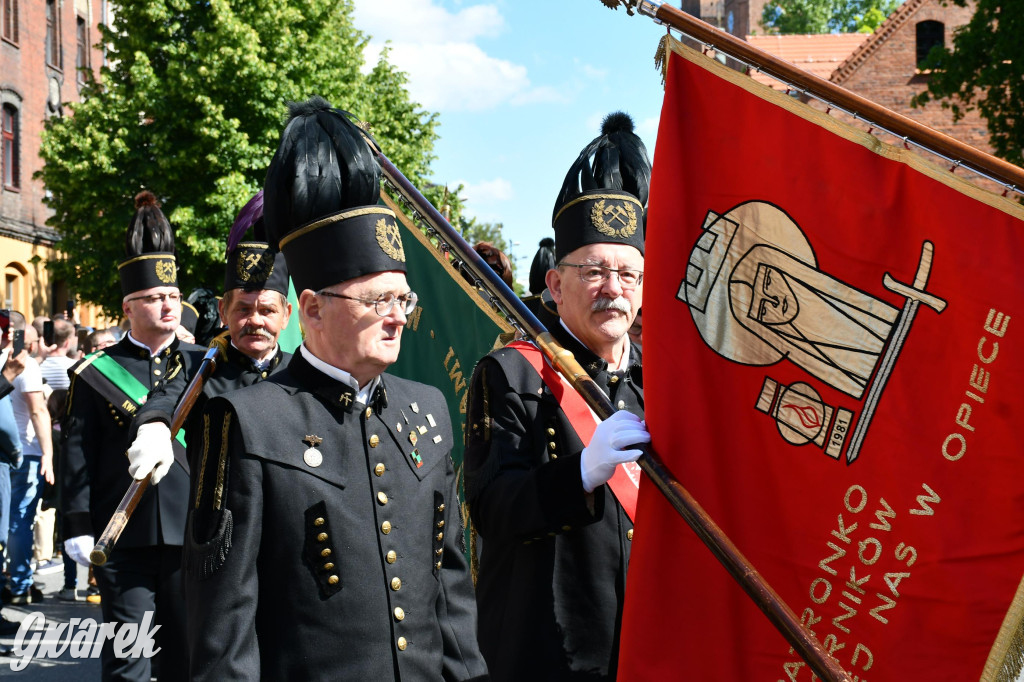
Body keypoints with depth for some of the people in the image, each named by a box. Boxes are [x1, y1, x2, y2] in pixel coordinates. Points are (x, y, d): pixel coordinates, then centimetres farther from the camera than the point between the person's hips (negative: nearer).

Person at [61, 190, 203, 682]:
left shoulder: (203, 367, 8)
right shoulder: (97, 373, 2)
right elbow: (78, 453, 0)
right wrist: (78, 527, -5)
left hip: (190, 531, 2)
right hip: (122, 534, -2)